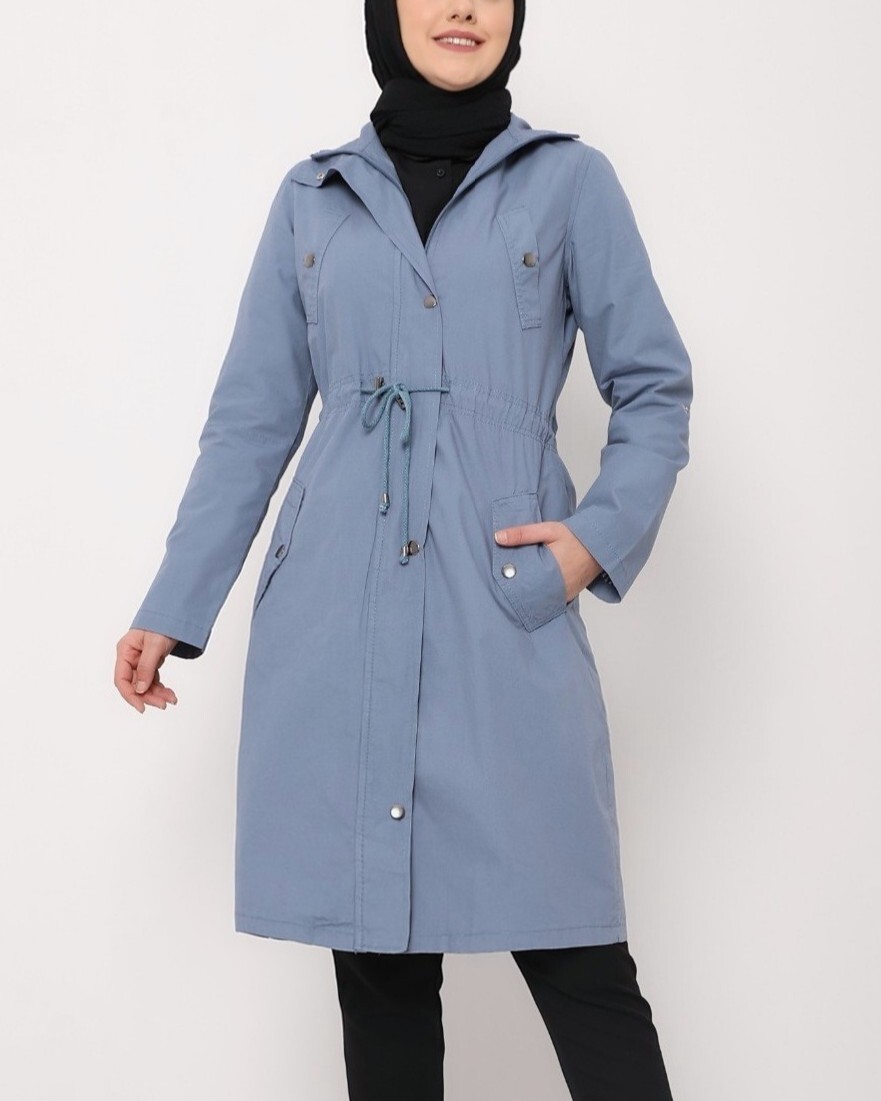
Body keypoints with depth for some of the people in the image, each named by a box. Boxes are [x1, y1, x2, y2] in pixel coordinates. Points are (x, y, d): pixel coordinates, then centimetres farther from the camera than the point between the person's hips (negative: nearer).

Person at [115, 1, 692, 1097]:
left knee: (577, 960, -4)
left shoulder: (568, 180, 7)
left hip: (508, 612, -2)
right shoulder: (313, 197, 12)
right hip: (335, 623, 2)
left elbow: (655, 386, 9)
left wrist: (604, 535, -7)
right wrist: (171, 610, 9)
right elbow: (253, 418, 13)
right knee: (376, 961, 6)